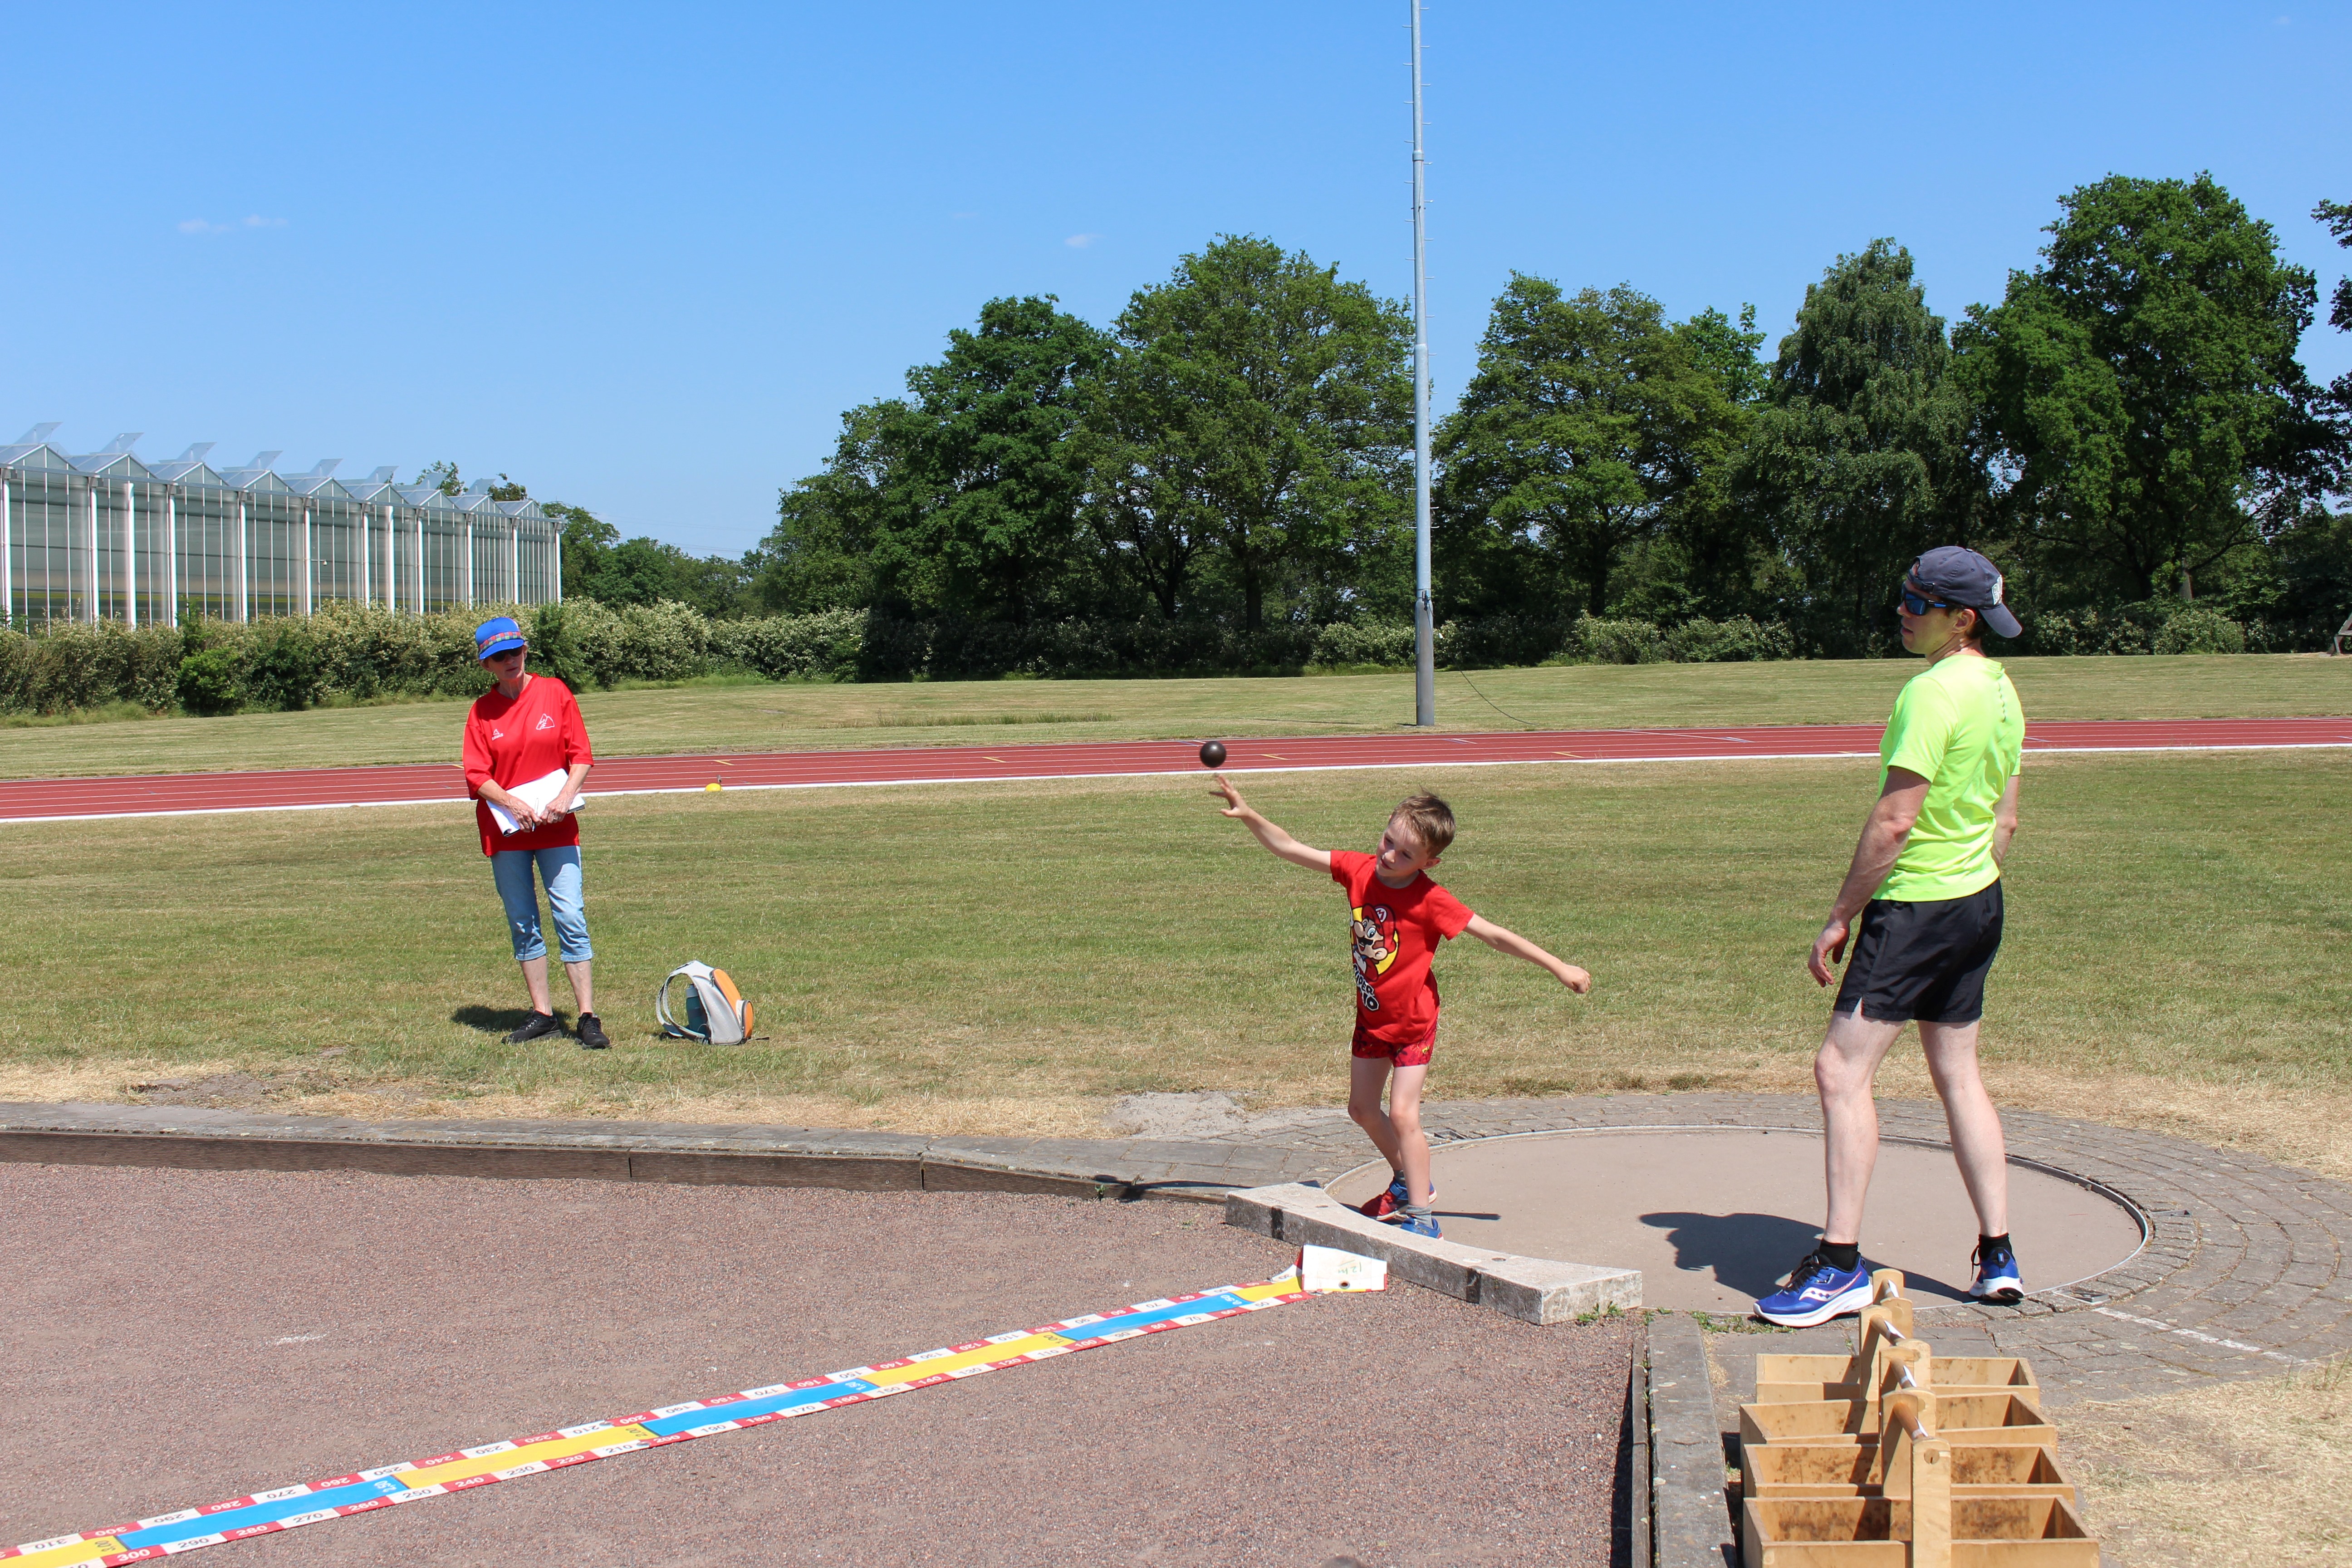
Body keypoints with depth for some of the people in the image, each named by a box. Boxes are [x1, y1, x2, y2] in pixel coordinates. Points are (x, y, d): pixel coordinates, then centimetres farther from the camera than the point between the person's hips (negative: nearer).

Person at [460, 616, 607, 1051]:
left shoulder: (555, 693, 2)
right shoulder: (482, 710, 3)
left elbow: (581, 753, 2)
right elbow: (476, 775, -2)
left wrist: (567, 795, -15)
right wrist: (513, 803, -18)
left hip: (557, 827, -1)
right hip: (505, 832, 2)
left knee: (571, 918, -7)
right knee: (523, 926, 6)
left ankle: (589, 1017, -7)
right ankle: (542, 1015, 13)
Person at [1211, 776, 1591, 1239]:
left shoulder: (1430, 901, -24)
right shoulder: (1358, 870, -12)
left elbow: (1493, 935, -19)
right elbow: (1292, 850, -8)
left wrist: (1558, 967, -17)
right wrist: (1248, 815, -20)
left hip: (1413, 1022, -6)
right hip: (1371, 1018, 6)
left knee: (1402, 1114, -14)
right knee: (1362, 1107, 16)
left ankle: (1421, 1216, -4)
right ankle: (1407, 1180, 39)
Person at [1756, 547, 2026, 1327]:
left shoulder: (1933, 692, -19)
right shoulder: (2000, 690, 10)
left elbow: (1894, 821, -21)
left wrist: (1841, 915, -16)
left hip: (1916, 905, -10)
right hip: (1978, 901, 10)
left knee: (1842, 1067, -8)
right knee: (1958, 1074, 16)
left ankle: (1840, 1263, -8)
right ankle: (1998, 1258, 19)